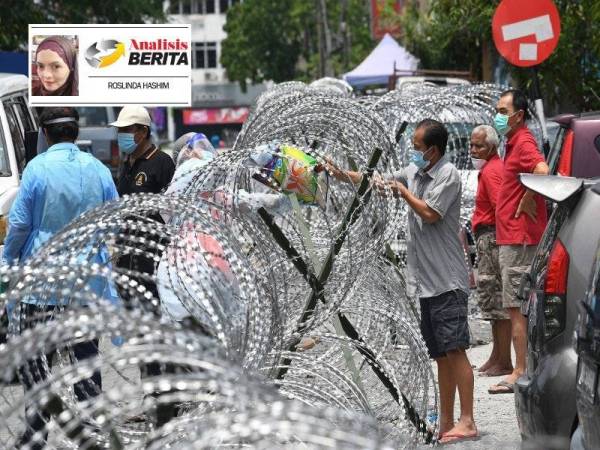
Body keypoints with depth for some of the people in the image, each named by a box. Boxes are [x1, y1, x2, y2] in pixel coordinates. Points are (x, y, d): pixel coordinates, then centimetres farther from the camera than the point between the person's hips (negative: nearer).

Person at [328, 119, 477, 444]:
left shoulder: (448, 175, -8)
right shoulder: (414, 172, 15)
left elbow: (430, 213, -16)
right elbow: (378, 181, 26)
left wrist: (402, 190, -4)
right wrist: (341, 174, 19)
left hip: (447, 280, -8)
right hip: (427, 281, 8)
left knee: (454, 349, -12)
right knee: (440, 355, 10)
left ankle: (467, 422, -14)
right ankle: (446, 422, 14)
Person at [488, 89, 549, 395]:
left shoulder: (523, 143, -14)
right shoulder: (515, 143, 19)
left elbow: (542, 172, -33)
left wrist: (527, 200, -20)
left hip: (519, 239, -10)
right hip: (514, 238, 10)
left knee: (517, 308, -9)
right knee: (518, 308, 12)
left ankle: (520, 372, -8)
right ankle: (524, 370, 16)